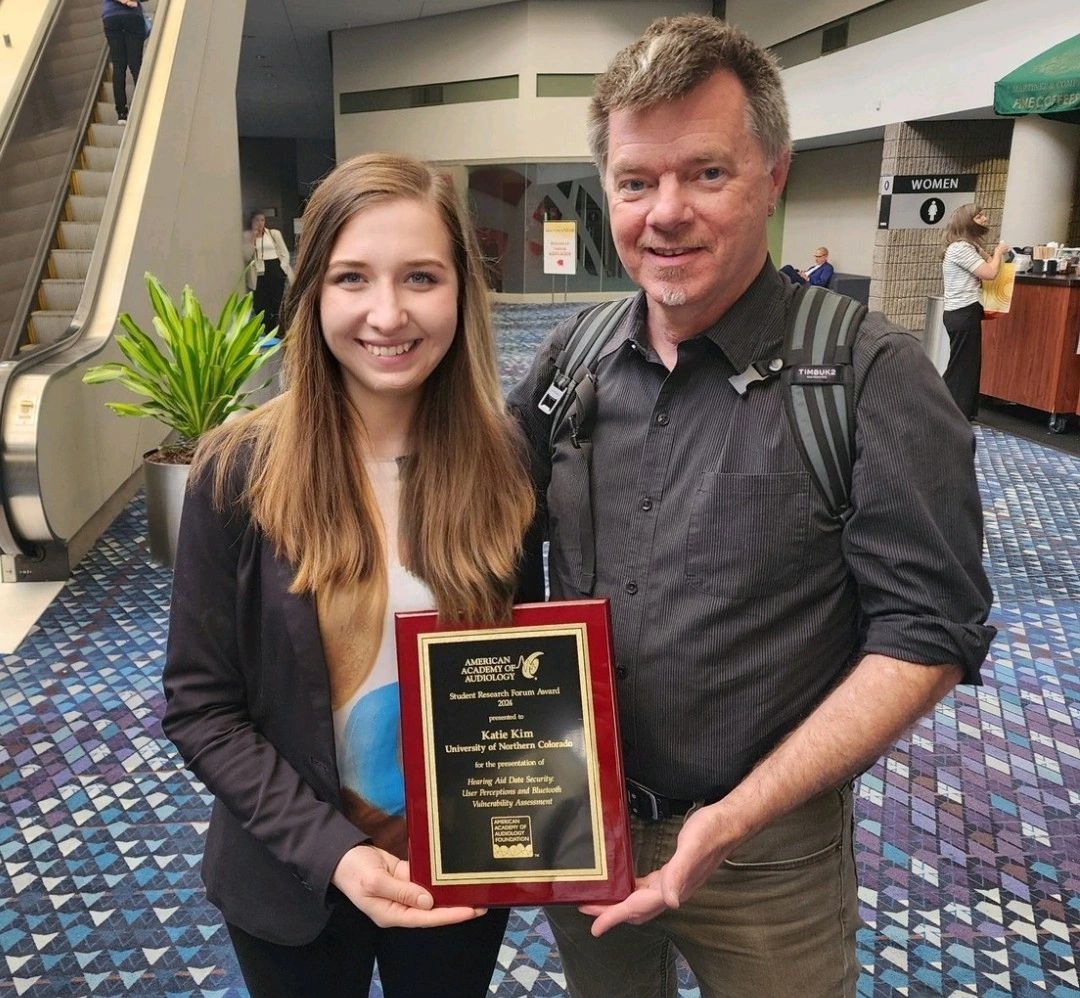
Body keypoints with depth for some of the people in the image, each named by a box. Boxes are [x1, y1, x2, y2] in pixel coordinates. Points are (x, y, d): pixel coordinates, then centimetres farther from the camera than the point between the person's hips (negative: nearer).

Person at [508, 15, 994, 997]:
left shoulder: (871, 374, -17)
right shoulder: (572, 358, -2)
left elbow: (927, 637, -17)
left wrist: (737, 819, -22)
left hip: (770, 856, -4)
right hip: (577, 825, 4)